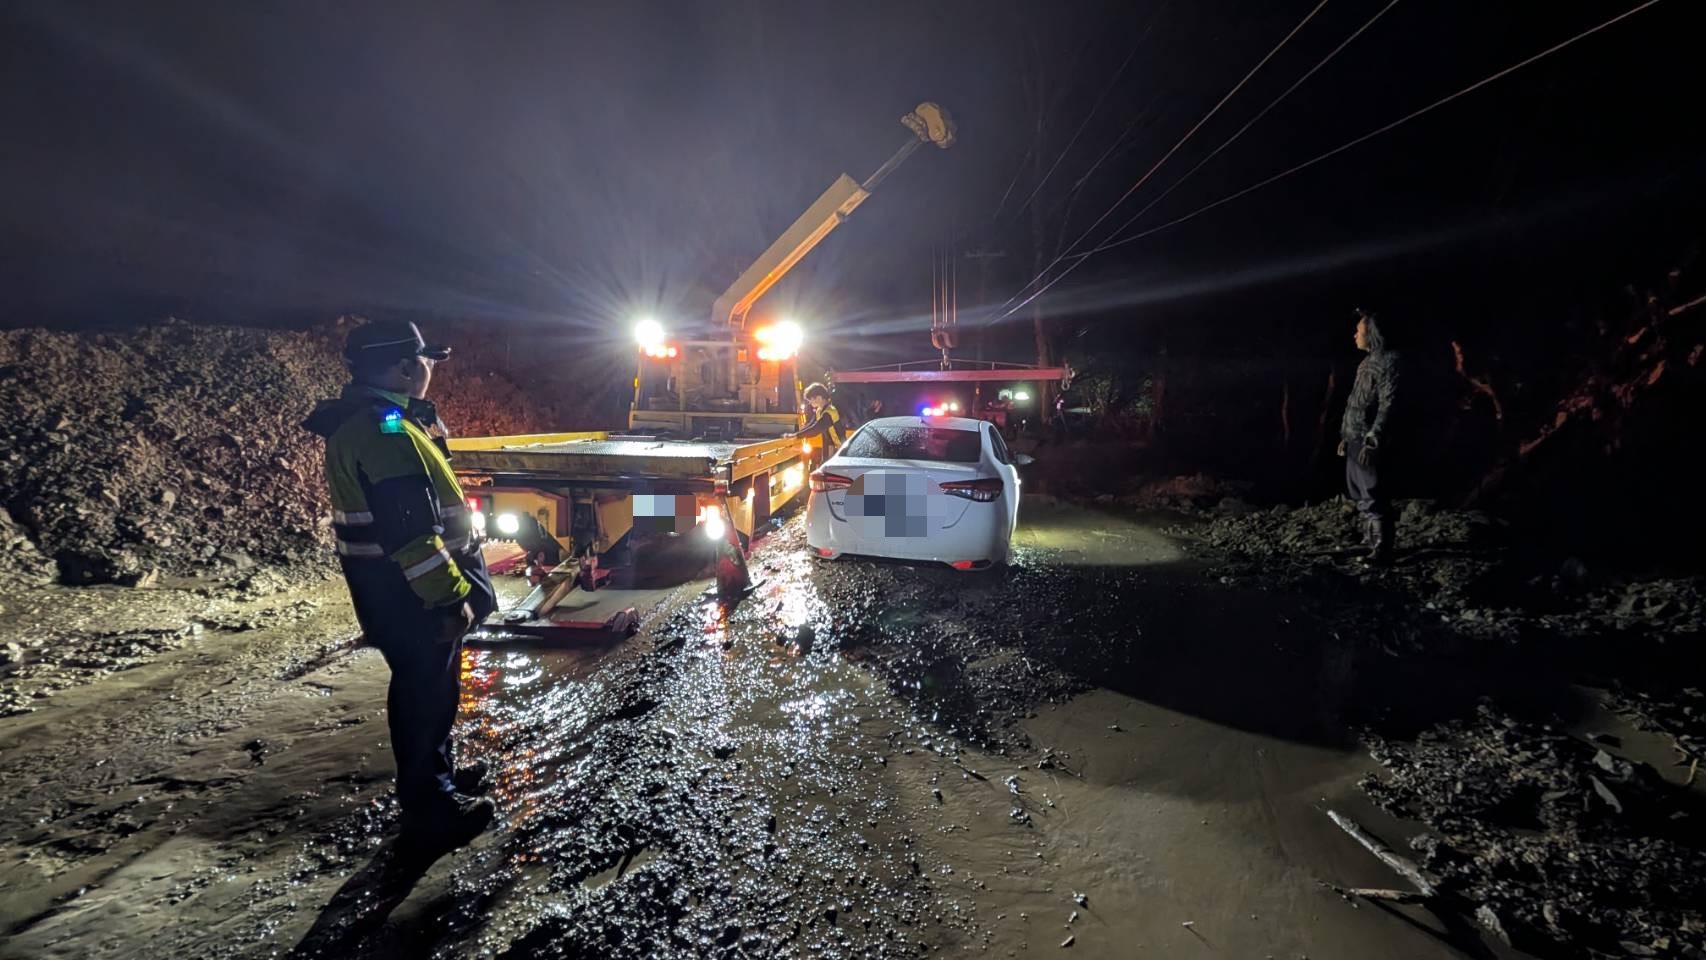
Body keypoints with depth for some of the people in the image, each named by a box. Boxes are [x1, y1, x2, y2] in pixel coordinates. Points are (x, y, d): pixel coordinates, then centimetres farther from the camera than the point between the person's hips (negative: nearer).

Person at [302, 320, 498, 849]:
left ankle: (437, 774, 39)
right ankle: (426, 807, 16)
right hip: (407, 591, -11)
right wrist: (449, 597, -26)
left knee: (431, 683, 22)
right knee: (426, 690, 2)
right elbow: (409, 531, -29)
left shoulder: (374, 421, 11)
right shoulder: (384, 430, -24)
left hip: (402, 584, 11)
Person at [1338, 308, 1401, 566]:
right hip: (1356, 440, 9)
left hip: (1370, 441, -9)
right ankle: (1372, 540, 27)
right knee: (1361, 494, 16)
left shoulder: (1389, 361, -12)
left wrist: (1372, 441, -21)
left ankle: (1383, 550, 0)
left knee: (1374, 496, -6)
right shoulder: (1368, 362, 16)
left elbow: (1388, 405, -18)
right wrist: (1345, 435, 18)